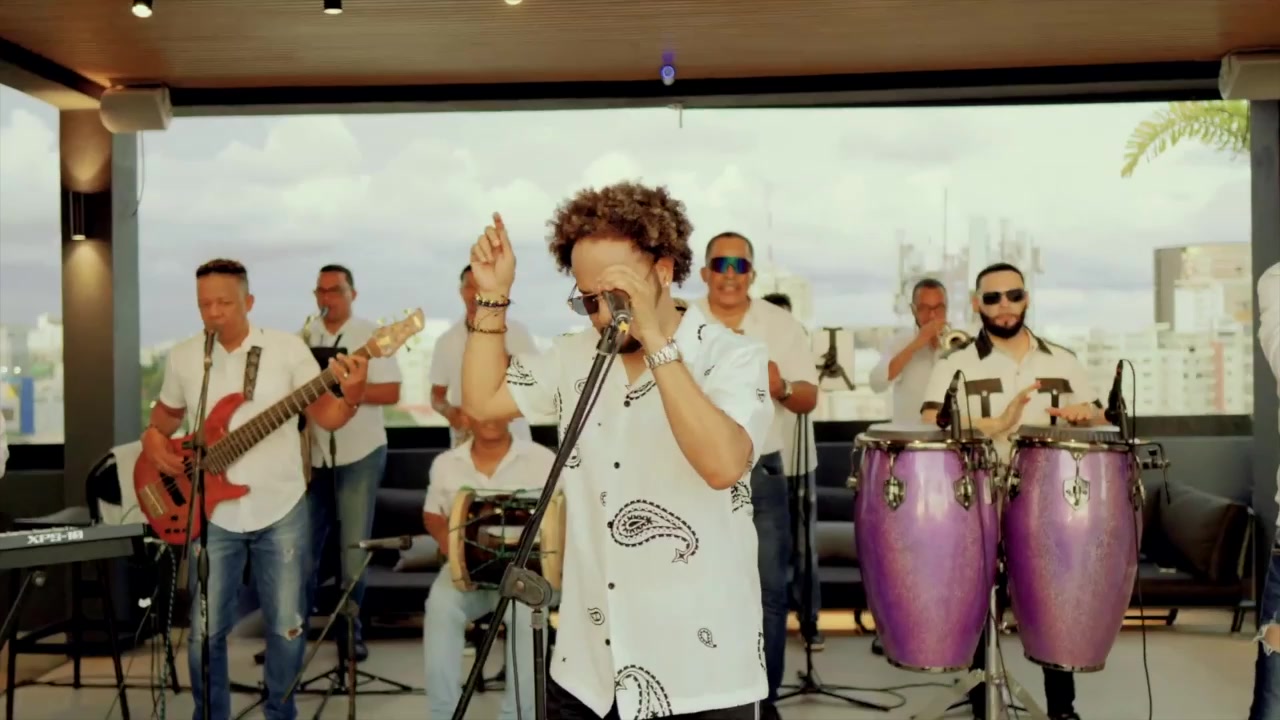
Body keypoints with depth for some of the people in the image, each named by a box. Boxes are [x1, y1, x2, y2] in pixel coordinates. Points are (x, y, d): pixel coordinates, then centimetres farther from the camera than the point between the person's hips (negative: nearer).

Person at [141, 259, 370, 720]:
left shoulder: (287, 348, -7)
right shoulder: (182, 357, 2)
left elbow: (327, 418, -8)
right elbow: (167, 411, 19)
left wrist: (351, 397, -30)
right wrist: (153, 438, -3)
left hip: (282, 511, -2)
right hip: (214, 515, 2)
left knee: (287, 626, 6)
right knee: (206, 631, 6)